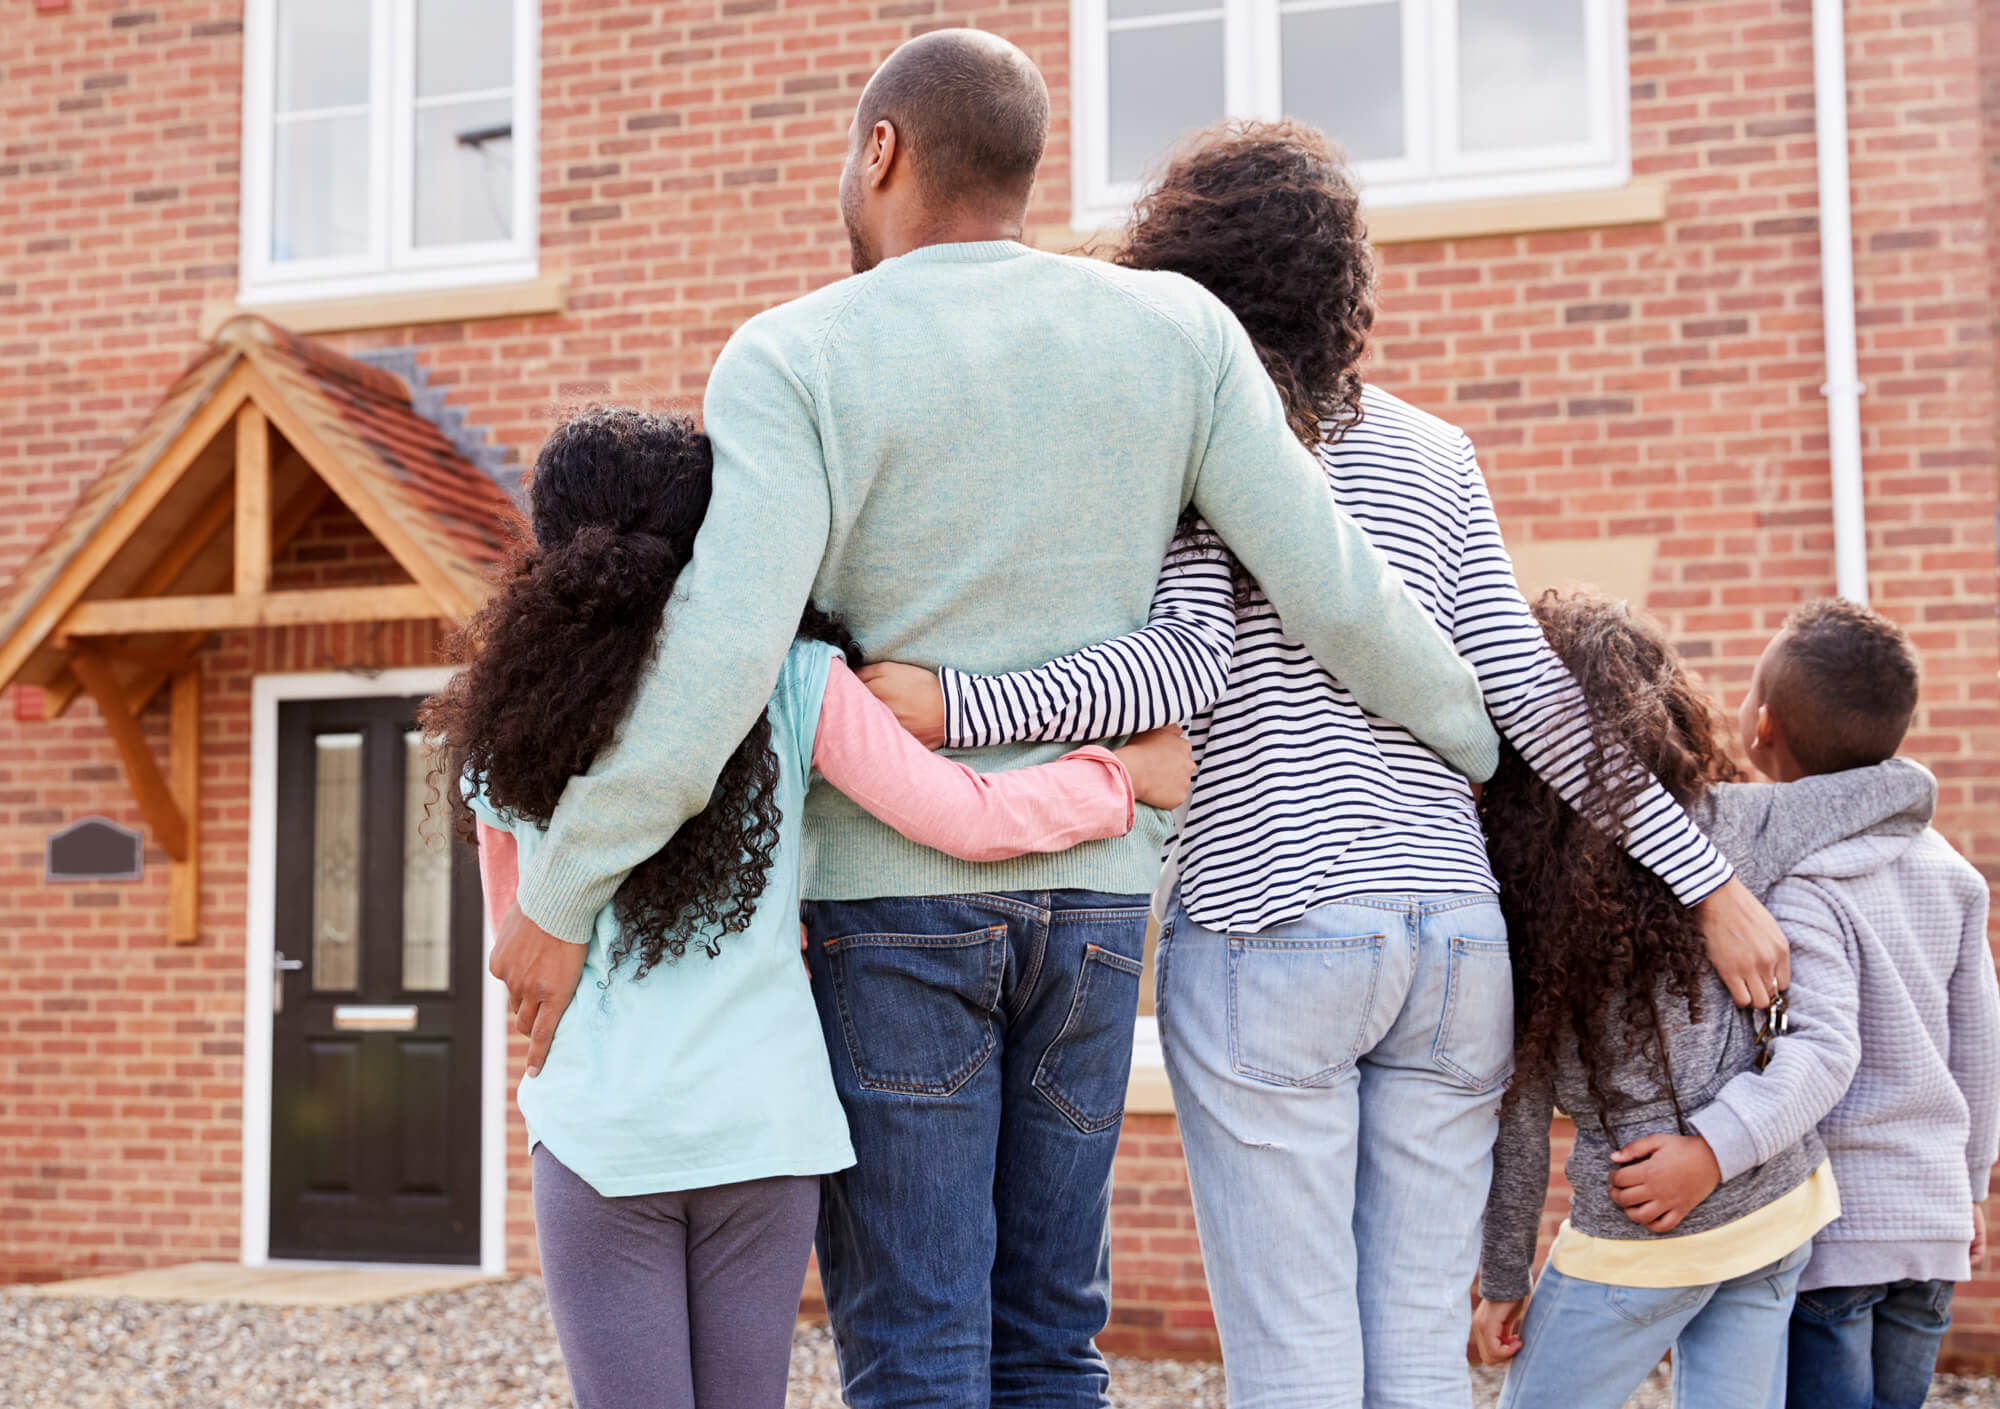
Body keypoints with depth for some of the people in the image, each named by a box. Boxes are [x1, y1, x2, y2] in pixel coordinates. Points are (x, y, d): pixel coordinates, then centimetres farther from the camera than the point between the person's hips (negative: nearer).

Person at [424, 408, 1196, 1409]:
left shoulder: (507, 722, 3)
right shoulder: (792, 683, -4)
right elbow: (970, 819, -6)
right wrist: (1126, 774, 7)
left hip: (598, 1129, 0)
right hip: (761, 1120, 0)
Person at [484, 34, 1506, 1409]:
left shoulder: (795, 359, -10)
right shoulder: (1171, 328, 0)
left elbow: (722, 652, -23)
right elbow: (1335, 590, -3)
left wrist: (559, 896, -15)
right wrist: (1493, 747, 14)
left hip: (885, 896, -3)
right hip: (1088, 898, 4)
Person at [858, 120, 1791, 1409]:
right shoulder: (1437, 453, 14)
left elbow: (1194, 659, -14)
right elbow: (1527, 691, 7)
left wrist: (954, 707, -18)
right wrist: (1707, 878, 9)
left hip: (1268, 929, -5)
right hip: (1454, 926, 5)